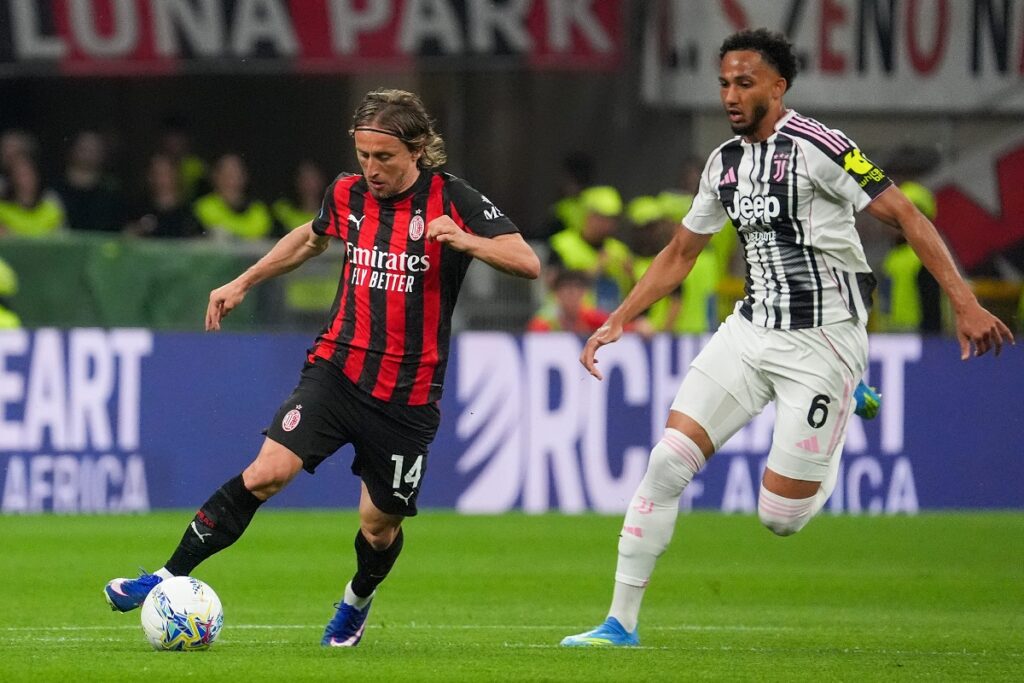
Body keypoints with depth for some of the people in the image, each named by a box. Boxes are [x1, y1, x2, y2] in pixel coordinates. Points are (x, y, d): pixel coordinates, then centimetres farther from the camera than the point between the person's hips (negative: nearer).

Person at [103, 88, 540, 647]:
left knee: (380, 524, 8)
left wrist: (465, 241, -32)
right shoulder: (347, 194, 3)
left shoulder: (452, 200, -10)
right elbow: (310, 238, 26)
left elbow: (527, 264, -16)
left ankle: (357, 602, 42)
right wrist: (243, 283, 25)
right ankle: (170, 579, -12)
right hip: (339, 367, 2)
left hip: (408, 394, -2)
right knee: (267, 472, -17)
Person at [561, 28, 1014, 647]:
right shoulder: (725, 162, 9)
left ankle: (847, 411, 25)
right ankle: (622, 624, 1)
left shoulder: (815, 147, -14)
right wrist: (617, 322, 16)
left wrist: (965, 303, -20)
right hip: (751, 332, 6)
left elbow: (905, 216, -14)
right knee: (667, 463, -8)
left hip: (822, 340, -6)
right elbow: (680, 254, 22)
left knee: (781, 517, -4)